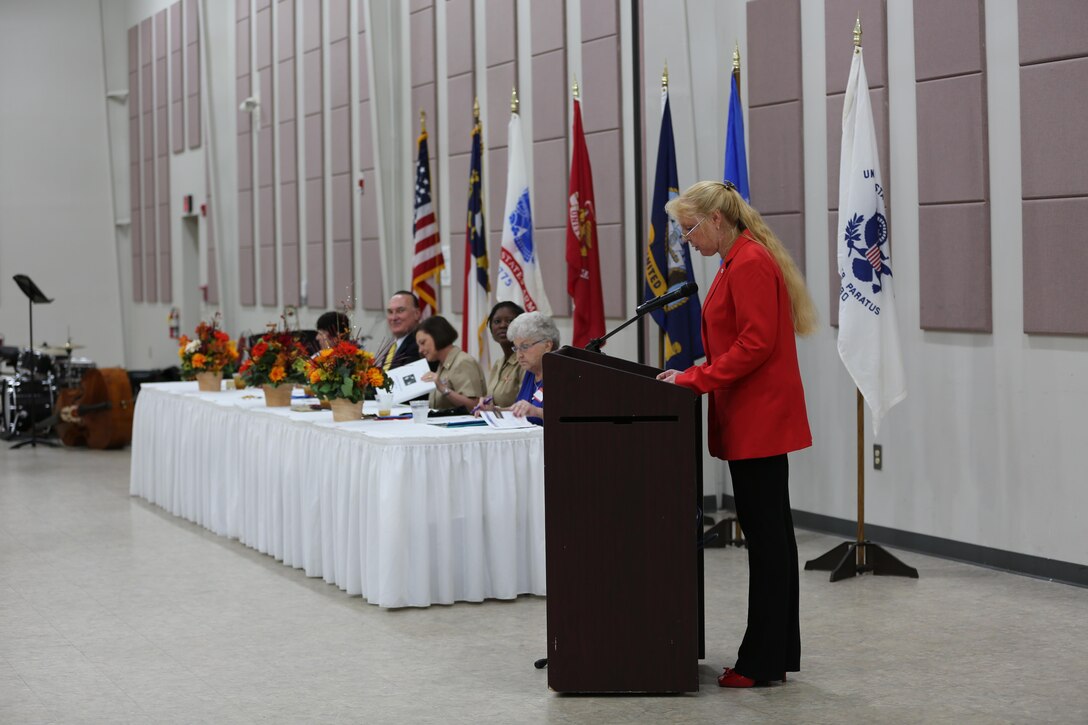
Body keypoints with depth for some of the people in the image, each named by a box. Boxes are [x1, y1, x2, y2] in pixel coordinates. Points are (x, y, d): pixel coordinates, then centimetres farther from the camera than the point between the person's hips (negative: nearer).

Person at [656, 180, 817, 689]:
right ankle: (779, 653, 19)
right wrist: (692, 375, 11)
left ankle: (762, 661, -1)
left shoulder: (750, 264, -14)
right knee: (770, 532, 13)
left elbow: (756, 342, -21)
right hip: (754, 420, 11)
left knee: (766, 535, -6)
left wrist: (697, 378, -17)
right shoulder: (738, 261, 17)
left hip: (759, 419, -11)